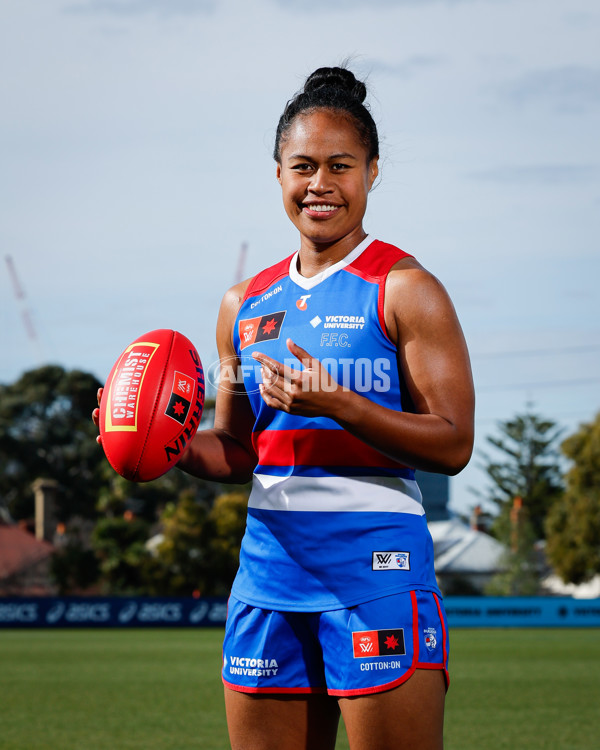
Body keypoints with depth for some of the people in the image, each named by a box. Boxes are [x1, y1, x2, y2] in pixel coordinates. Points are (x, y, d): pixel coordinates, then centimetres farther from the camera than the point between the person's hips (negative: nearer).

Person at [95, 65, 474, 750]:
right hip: (269, 568, 6)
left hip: (376, 568, -5)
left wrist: (337, 405, -21)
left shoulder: (403, 289, -3)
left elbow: (453, 444, -9)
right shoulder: (245, 305, 14)